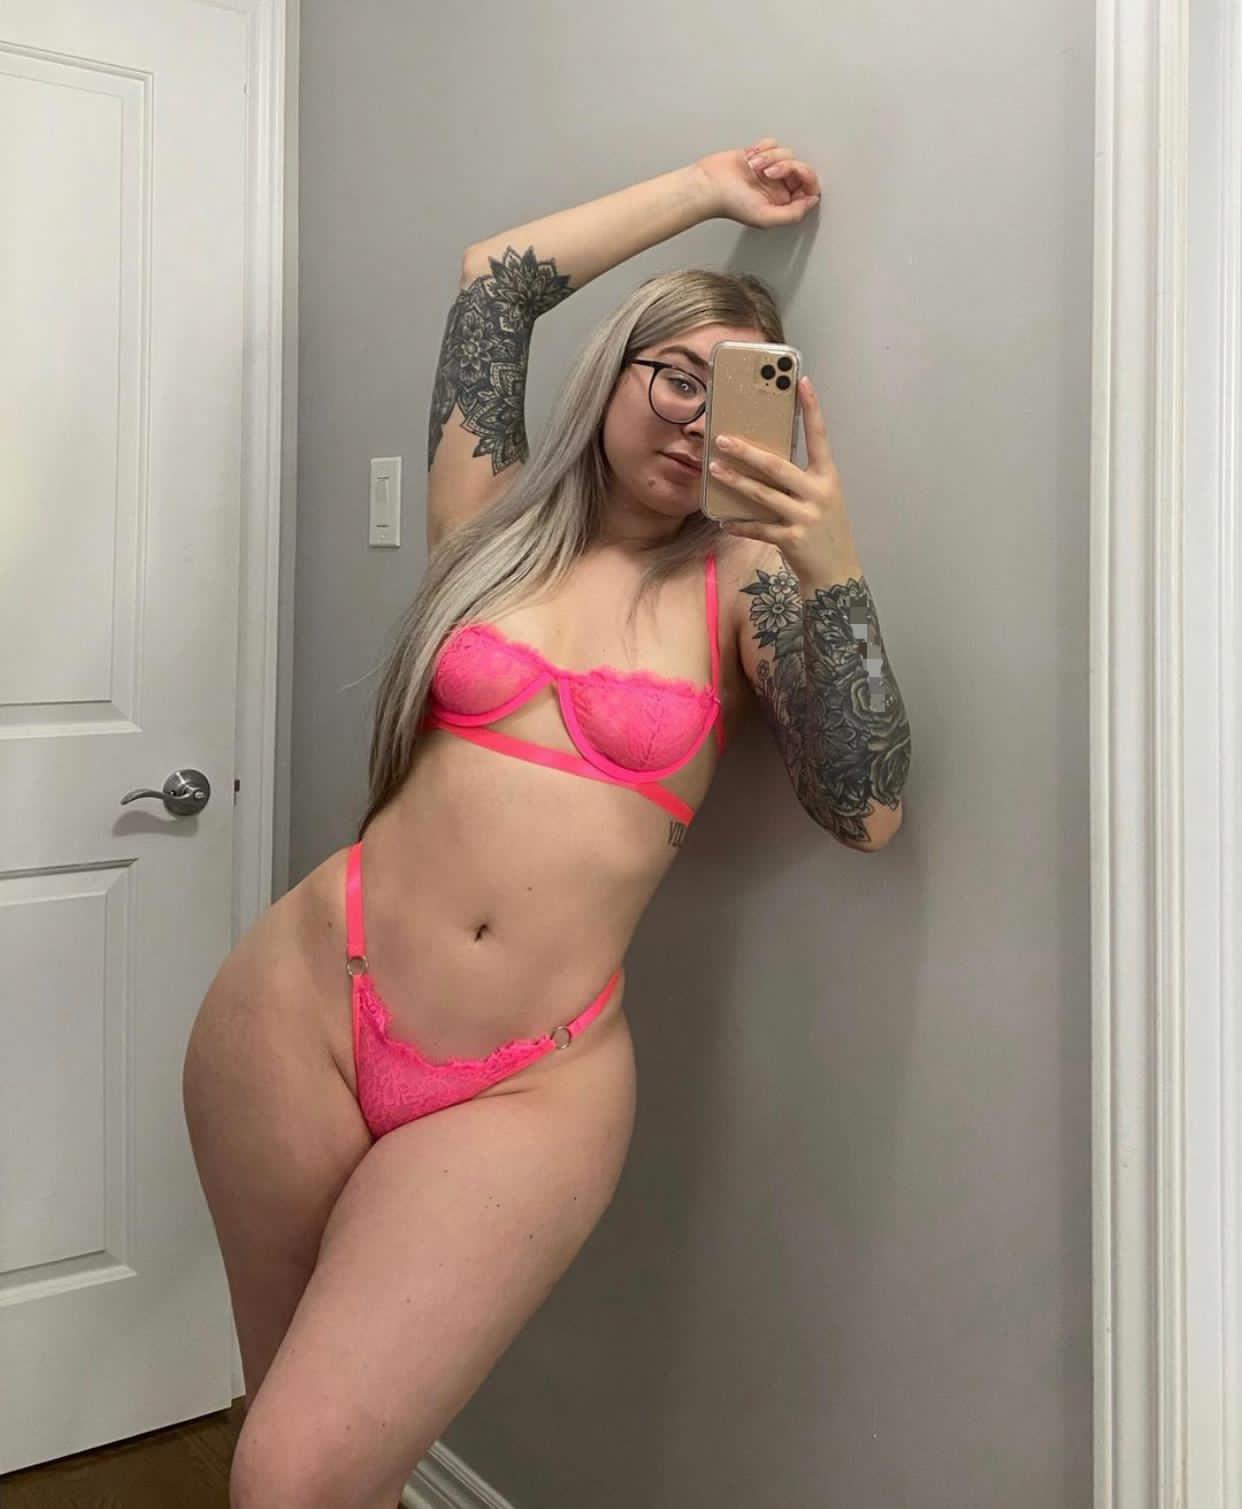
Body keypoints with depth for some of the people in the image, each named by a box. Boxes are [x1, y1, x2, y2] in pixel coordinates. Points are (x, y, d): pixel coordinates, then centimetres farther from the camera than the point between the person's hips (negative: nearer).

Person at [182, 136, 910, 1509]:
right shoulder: (496, 522, 8)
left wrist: (831, 567, -17)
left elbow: (865, 812, -7)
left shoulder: (741, 587, 4)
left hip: (526, 1094, -2)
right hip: (305, 1004, 2)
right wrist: (707, 189, 16)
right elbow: (495, 279, 10)